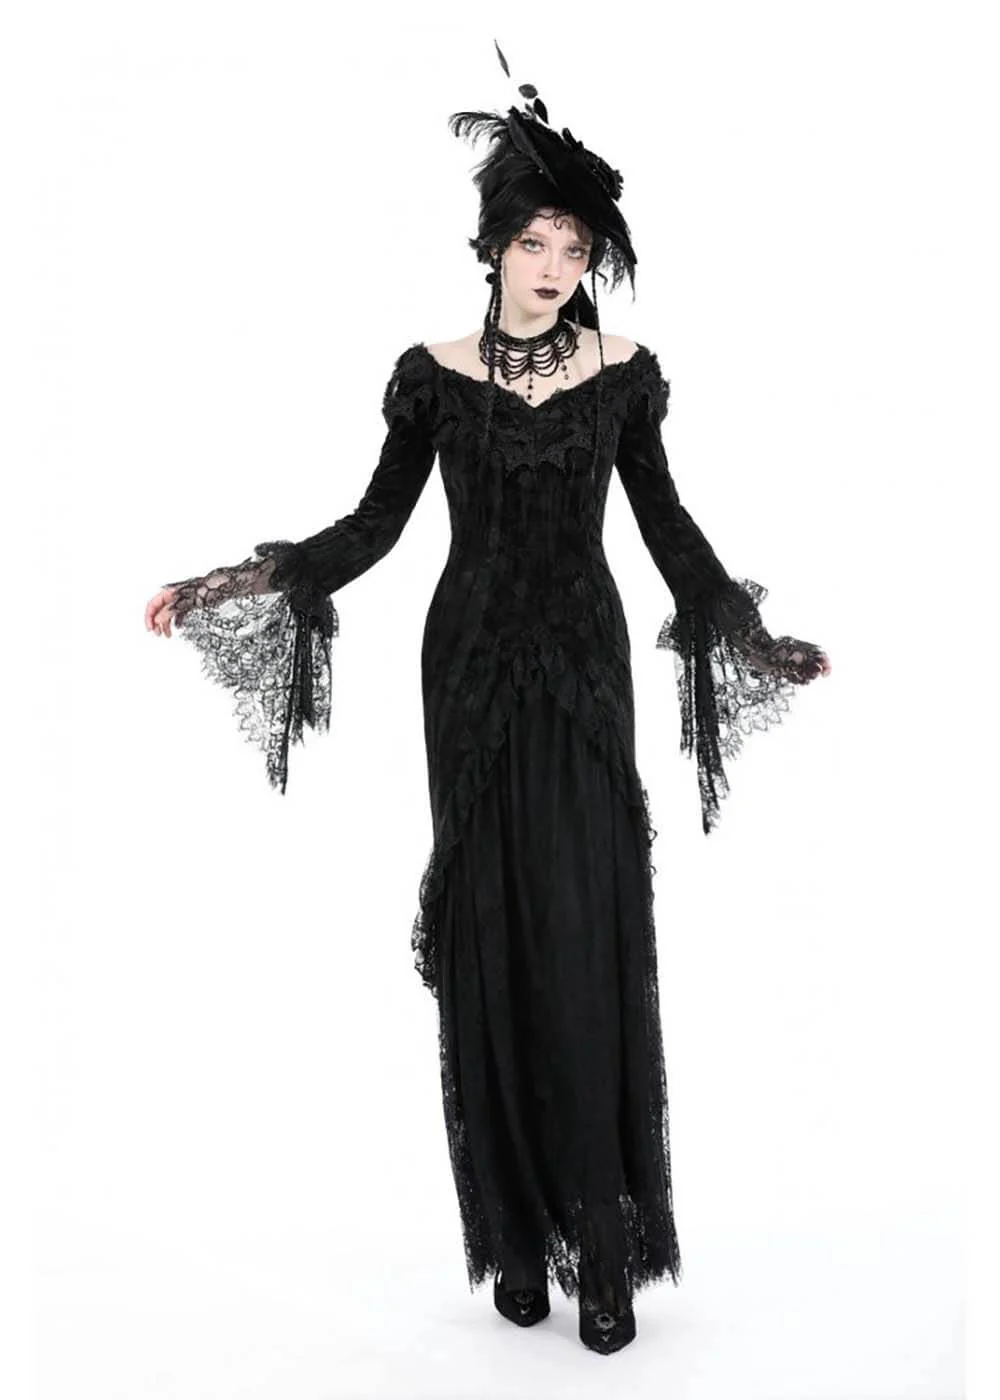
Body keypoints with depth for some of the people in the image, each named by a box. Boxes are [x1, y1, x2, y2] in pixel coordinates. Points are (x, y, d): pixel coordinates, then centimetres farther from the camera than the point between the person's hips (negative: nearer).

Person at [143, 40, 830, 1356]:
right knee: (490, 937, 1)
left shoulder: (623, 370, 3)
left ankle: (604, 1242, 4)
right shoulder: (433, 373, 2)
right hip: (477, 670, 0)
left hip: (583, 668, 0)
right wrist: (235, 582, -6)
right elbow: (375, 524, 4)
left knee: (590, 936, -6)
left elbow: (667, 525, 9)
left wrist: (757, 639, 7)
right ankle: (519, 1232, 12)